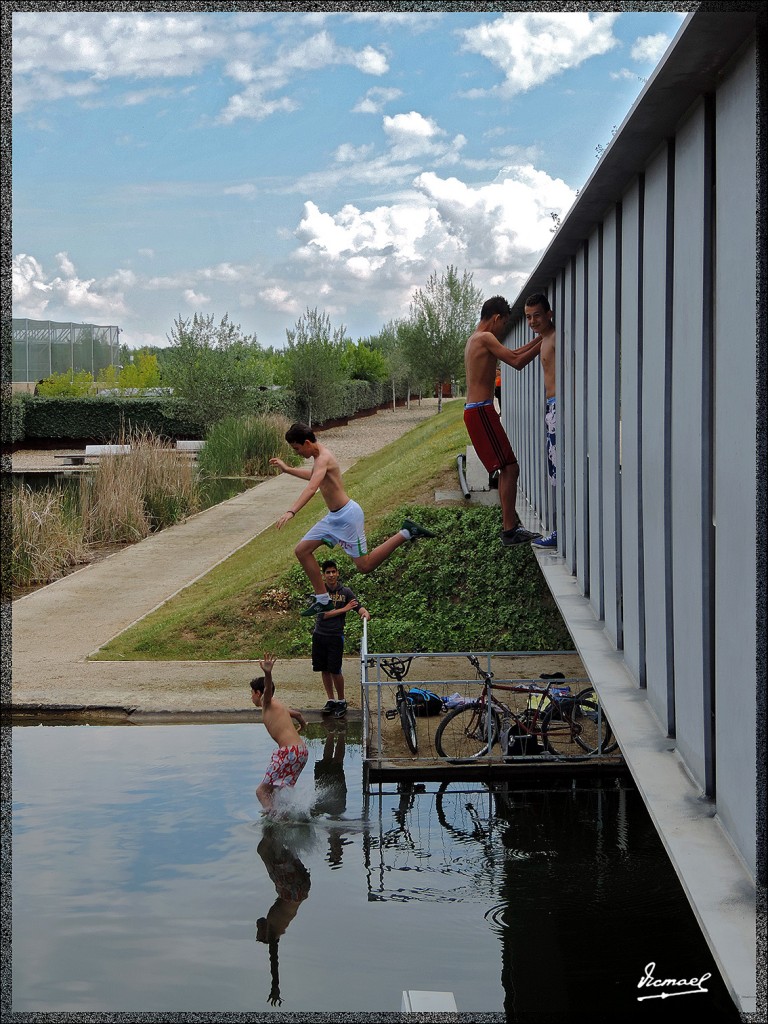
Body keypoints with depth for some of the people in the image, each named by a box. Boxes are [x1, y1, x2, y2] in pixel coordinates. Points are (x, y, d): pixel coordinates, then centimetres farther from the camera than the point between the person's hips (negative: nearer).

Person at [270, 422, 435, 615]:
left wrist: (291, 512, -50)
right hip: (334, 517, 10)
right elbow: (313, 476, 33)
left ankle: (407, 533, 4)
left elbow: (311, 488, -39)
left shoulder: (323, 458, -22)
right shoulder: (320, 455, 9)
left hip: (347, 516, -10)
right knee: (301, 550, 7)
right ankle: (323, 600, 11)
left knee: (365, 565, -4)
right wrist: (286, 469, 32)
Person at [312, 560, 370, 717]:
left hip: (336, 636, -2)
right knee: (325, 670, 9)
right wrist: (344, 609, -13)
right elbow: (322, 614, -12)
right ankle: (330, 700, 23)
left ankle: (341, 701, 10)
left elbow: (358, 606, -6)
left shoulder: (345, 592, 0)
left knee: (335, 671, -6)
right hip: (319, 635, 2)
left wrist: (365, 612, -29)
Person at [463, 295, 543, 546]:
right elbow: (517, 362, -15)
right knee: (510, 468, -10)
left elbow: (515, 353, 29)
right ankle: (510, 531, -11)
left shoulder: (475, 340, 21)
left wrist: (541, 338, 24)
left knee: (506, 469, 15)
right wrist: (543, 343, -6)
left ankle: (511, 524, 19)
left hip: (475, 411, 10)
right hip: (481, 411, -10)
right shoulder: (485, 338, -10)